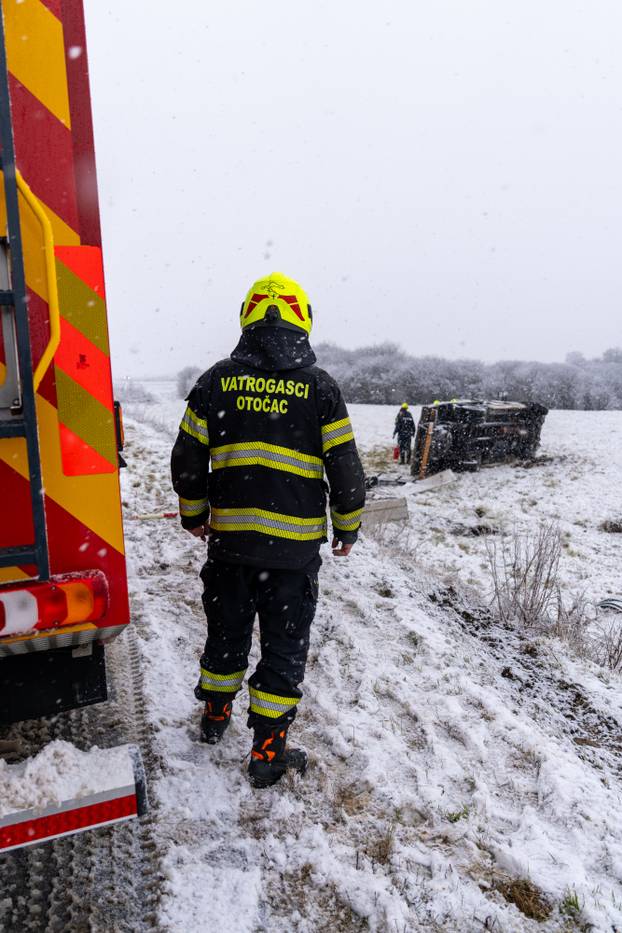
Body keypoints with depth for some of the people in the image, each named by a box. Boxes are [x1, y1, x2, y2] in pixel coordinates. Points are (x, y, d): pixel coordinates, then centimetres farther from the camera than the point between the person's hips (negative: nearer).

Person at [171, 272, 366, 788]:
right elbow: (345, 466, -4)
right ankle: (267, 751, 21)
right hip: (293, 543, -3)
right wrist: (348, 528, 10)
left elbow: (187, 459, 3)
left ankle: (215, 716, 43)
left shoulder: (217, 380, 1)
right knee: (285, 644, 11)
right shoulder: (319, 386, -5)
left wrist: (194, 514, 18)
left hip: (228, 537, 3)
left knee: (227, 629, 22)